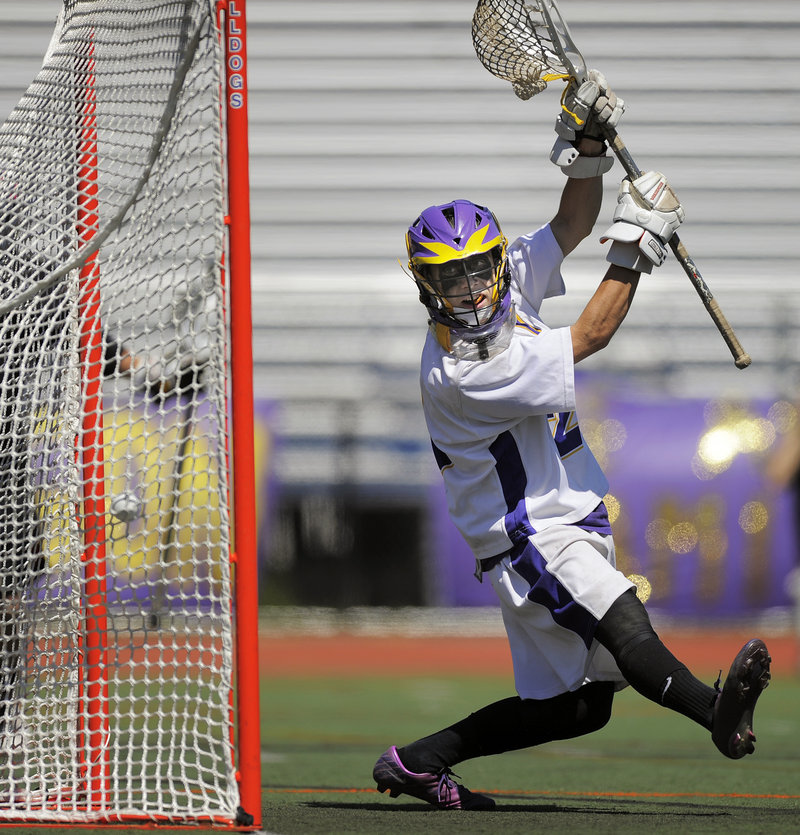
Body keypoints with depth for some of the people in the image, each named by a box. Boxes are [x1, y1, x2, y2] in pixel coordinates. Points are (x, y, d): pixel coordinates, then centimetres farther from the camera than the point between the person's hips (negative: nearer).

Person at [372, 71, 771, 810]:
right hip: (529, 540, -9)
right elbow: (591, 337, -17)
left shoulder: (509, 289, 4)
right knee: (624, 627, -34)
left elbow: (572, 224, 10)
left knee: (579, 705, 10)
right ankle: (716, 712, -59)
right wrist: (638, 243, -12)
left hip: (573, 526, 9)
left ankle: (417, 762, 17)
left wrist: (586, 144, -7)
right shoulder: (457, 372, -19)